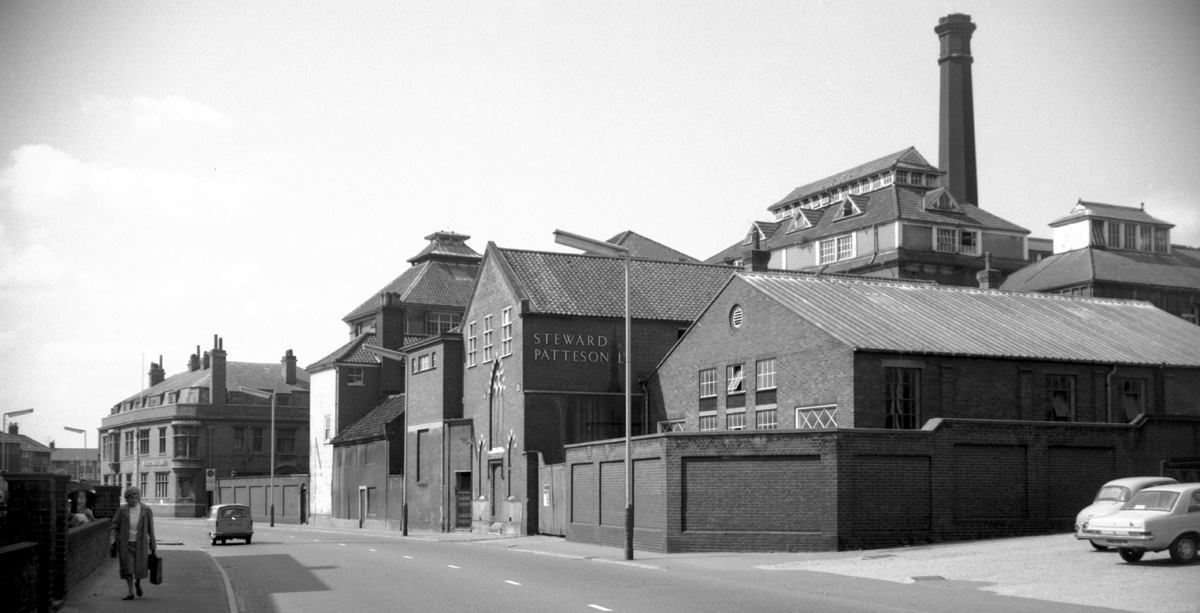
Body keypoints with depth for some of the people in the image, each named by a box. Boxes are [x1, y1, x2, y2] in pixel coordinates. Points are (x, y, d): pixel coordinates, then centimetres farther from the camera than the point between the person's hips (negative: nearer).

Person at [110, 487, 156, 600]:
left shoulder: (146, 510, -6)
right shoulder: (122, 510, -6)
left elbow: (150, 529, 0)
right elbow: (115, 526, 3)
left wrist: (153, 545, 2)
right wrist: (114, 540, -7)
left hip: (140, 543, 0)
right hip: (125, 543, 0)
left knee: (141, 568, -3)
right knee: (127, 568, -1)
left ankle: (138, 583, 30)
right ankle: (130, 593, 10)